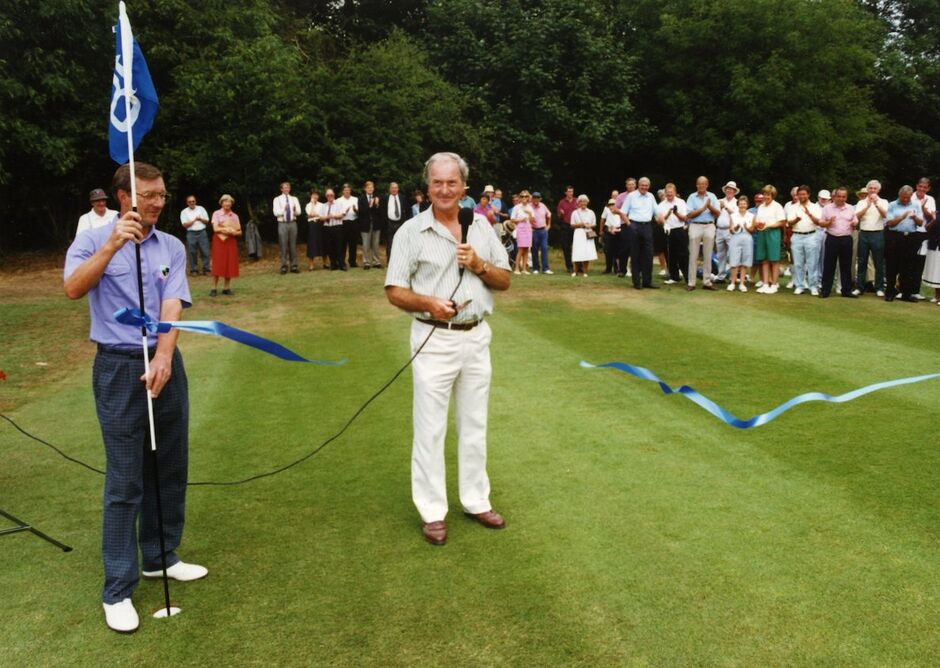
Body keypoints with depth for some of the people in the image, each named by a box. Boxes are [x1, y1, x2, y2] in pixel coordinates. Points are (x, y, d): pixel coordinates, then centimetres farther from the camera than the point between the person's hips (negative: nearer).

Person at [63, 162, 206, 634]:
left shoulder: (172, 247, 5)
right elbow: (73, 289, -21)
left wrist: (163, 357, -22)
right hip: (119, 368, -4)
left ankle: (160, 558, 30)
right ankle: (117, 589, 6)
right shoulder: (92, 241, -3)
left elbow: (172, 306, -7)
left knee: (170, 470, 12)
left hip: (165, 363, 4)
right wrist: (111, 244, -31)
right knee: (125, 480, -4)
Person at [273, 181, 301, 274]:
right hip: (282, 224, -3)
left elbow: (299, 212, 2)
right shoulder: (277, 199, 4)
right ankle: (283, 267, 1)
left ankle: (294, 266, 8)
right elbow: (276, 212, -7)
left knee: (293, 245, 5)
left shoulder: (294, 199, 12)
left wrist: (295, 210, -20)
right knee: (284, 246, -3)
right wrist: (283, 209, -25)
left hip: (293, 223, 3)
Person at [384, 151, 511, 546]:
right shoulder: (411, 231, -5)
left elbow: (504, 280, 10)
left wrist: (479, 265, -10)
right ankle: (432, 512, 14)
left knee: (474, 425, 15)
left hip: (477, 337, 4)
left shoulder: (481, 227, 6)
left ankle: (476, 500, 29)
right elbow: (394, 291, -6)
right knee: (430, 429, 2)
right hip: (434, 340, -4)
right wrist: (428, 302, -24)